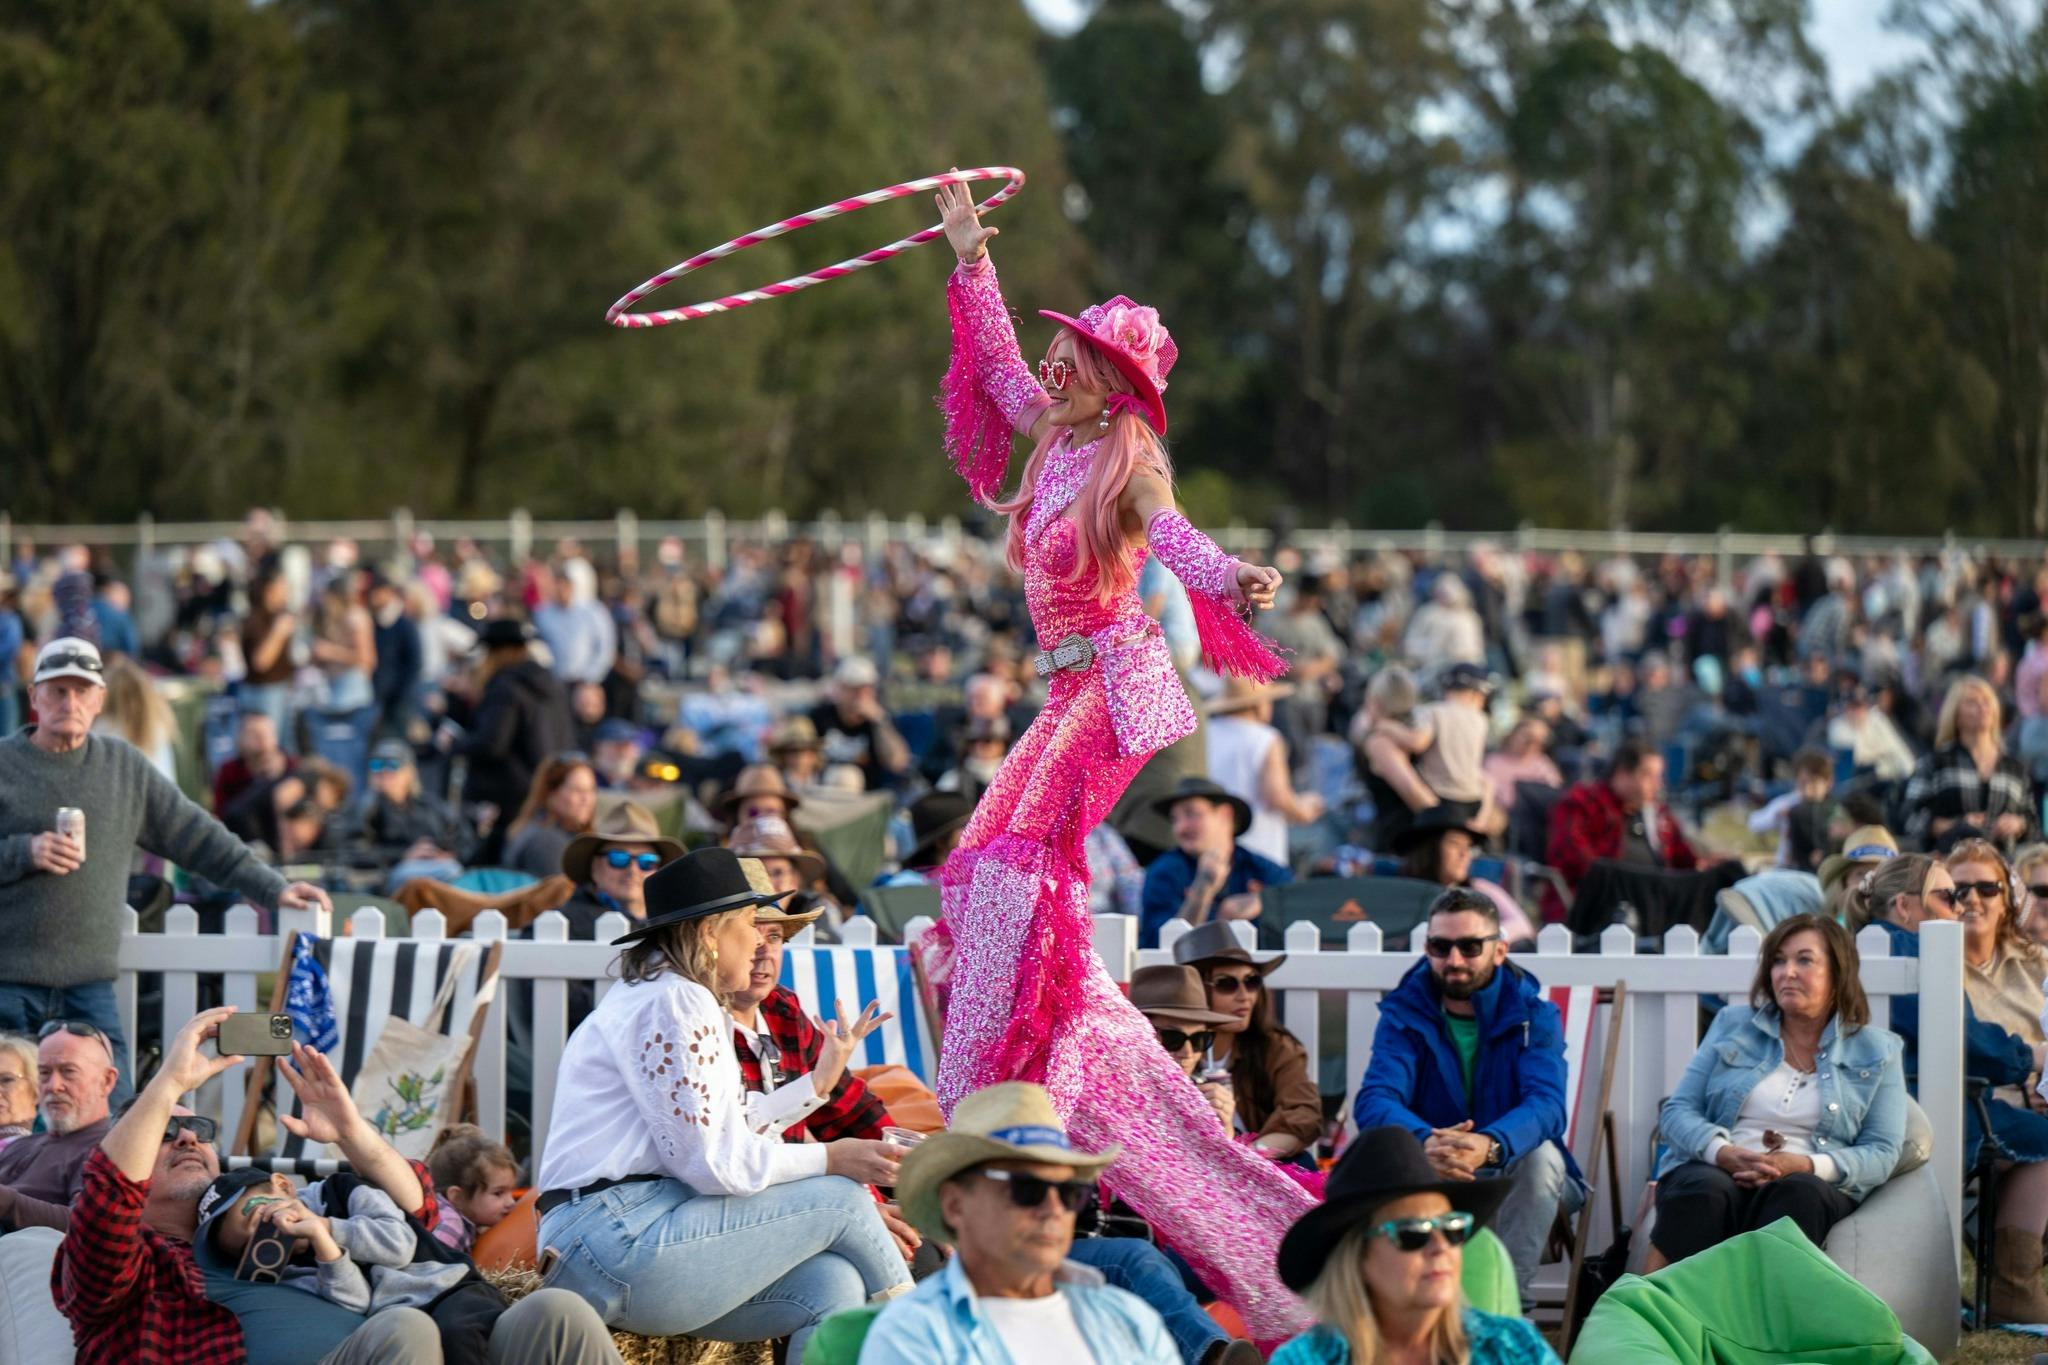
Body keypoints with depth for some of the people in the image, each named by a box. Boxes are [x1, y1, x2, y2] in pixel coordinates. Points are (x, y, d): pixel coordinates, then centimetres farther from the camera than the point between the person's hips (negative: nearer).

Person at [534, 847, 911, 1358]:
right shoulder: (674, 1003, -11)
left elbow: (726, 1130, 19)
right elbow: (709, 1161, -17)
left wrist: (818, 1083, 29)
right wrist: (829, 1159, -8)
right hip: (620, 1244, -10)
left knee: (832, 1285, -6)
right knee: (840, 1199, -7)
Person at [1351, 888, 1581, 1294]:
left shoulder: (1533, 1015, -7)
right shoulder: (1404, 1012, -4)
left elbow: (1546, 1104, -24)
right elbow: (1374, 1101, -20)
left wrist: (1489, 1146, -48)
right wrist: (1424, 1142, -45)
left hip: (1512, 1174, 0)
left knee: (1542, 1155, -33)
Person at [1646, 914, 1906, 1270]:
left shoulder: (1877, 1051, 14)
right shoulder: (1733, 1024, 19)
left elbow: (1882, 1153, 5)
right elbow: (1677, 1111, 12)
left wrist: (1804, 1165, -14)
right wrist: (1722, 1153, -11)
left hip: (1815, 1184, -1)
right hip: (1714, 1170, 1)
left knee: (1798, 1193, -38)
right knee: (1706, 1192, -37)